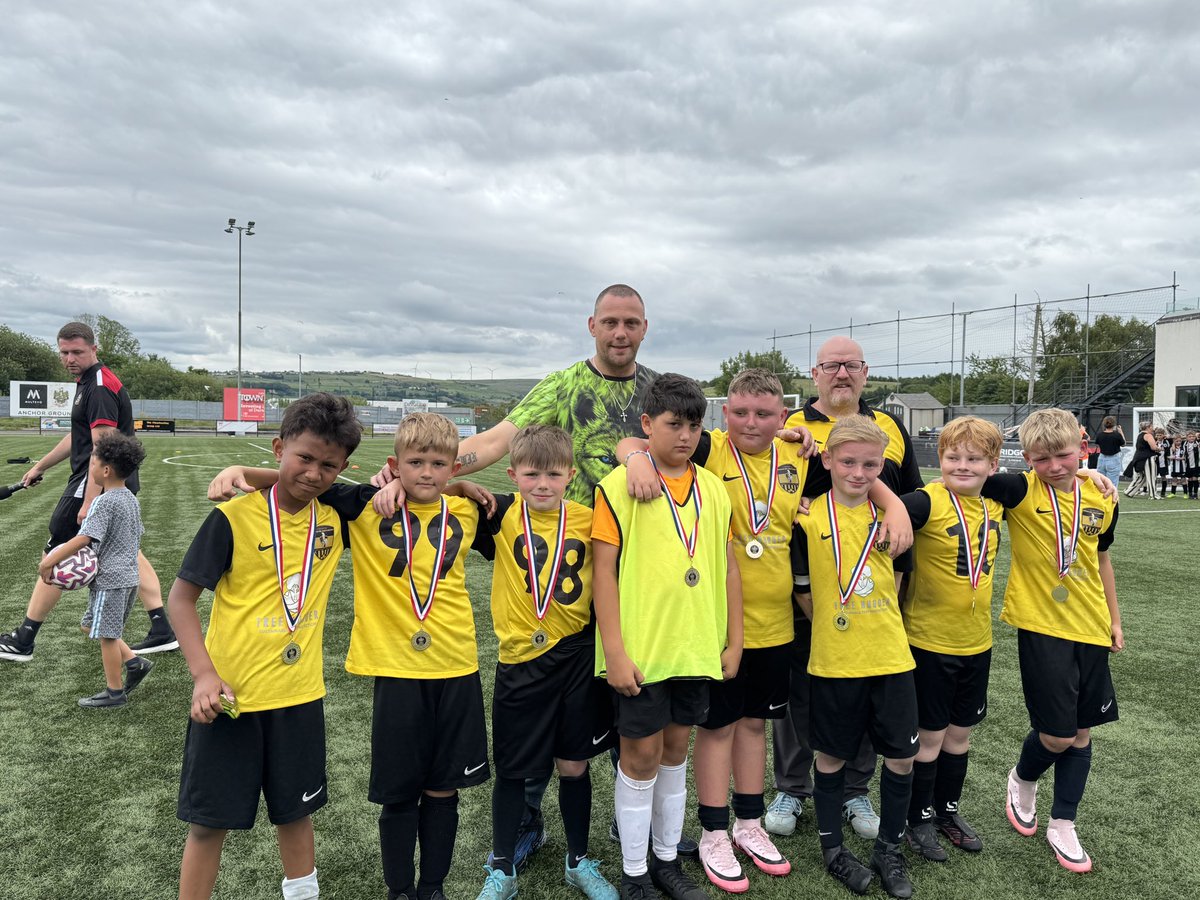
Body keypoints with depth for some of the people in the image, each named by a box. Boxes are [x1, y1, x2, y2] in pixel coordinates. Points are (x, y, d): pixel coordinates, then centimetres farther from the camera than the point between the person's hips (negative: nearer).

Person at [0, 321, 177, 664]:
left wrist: (89, 502, -27)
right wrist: (40, 466, 33)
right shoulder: (89, 382, 15)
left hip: (99, 483, -10)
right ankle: (162, 631, 10)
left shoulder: (100, 388, -17)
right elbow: (78, 438, 27)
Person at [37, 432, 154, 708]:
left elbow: (83, 539, -25)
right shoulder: (131, 499, 10)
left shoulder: (104, 502, -17)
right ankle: (134, 662, 16)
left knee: (106, 634, 3)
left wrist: (50, 561, -18)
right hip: (129, 575, 9)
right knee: (91, 626, 21)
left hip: (110, 579, -9)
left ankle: (115, 692, 13)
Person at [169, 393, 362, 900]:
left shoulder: (334, 516, -2)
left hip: (299, 694, 4)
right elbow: (181, 596, -9)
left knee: (295, 810, 20)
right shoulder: (234, 517, -14)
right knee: (209, 821, 10)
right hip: (231, 695, -3)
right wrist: (204, 674, -19)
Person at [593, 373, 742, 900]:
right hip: (641, 649, -4)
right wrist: (614, 651, -15)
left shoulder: (714, 489, 6)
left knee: (675, 748, 17)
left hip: (696, 647, 5)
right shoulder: (620, 485, -10)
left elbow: (727, 566, 11)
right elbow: (603, 570, -12)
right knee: (641, 755, 6)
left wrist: (733, 640, 10)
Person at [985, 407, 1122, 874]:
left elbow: (1101, 559, 15)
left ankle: (1062, 825, 28)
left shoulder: (1101, 499, 2)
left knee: (1080, 731, 11)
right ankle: (1022, 780, 31)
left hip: (1090, 629, 5)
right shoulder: (1021, 492, -12)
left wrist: (1114, 619, 18)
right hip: (1042, 627, -4)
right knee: (1056, 734, -3)